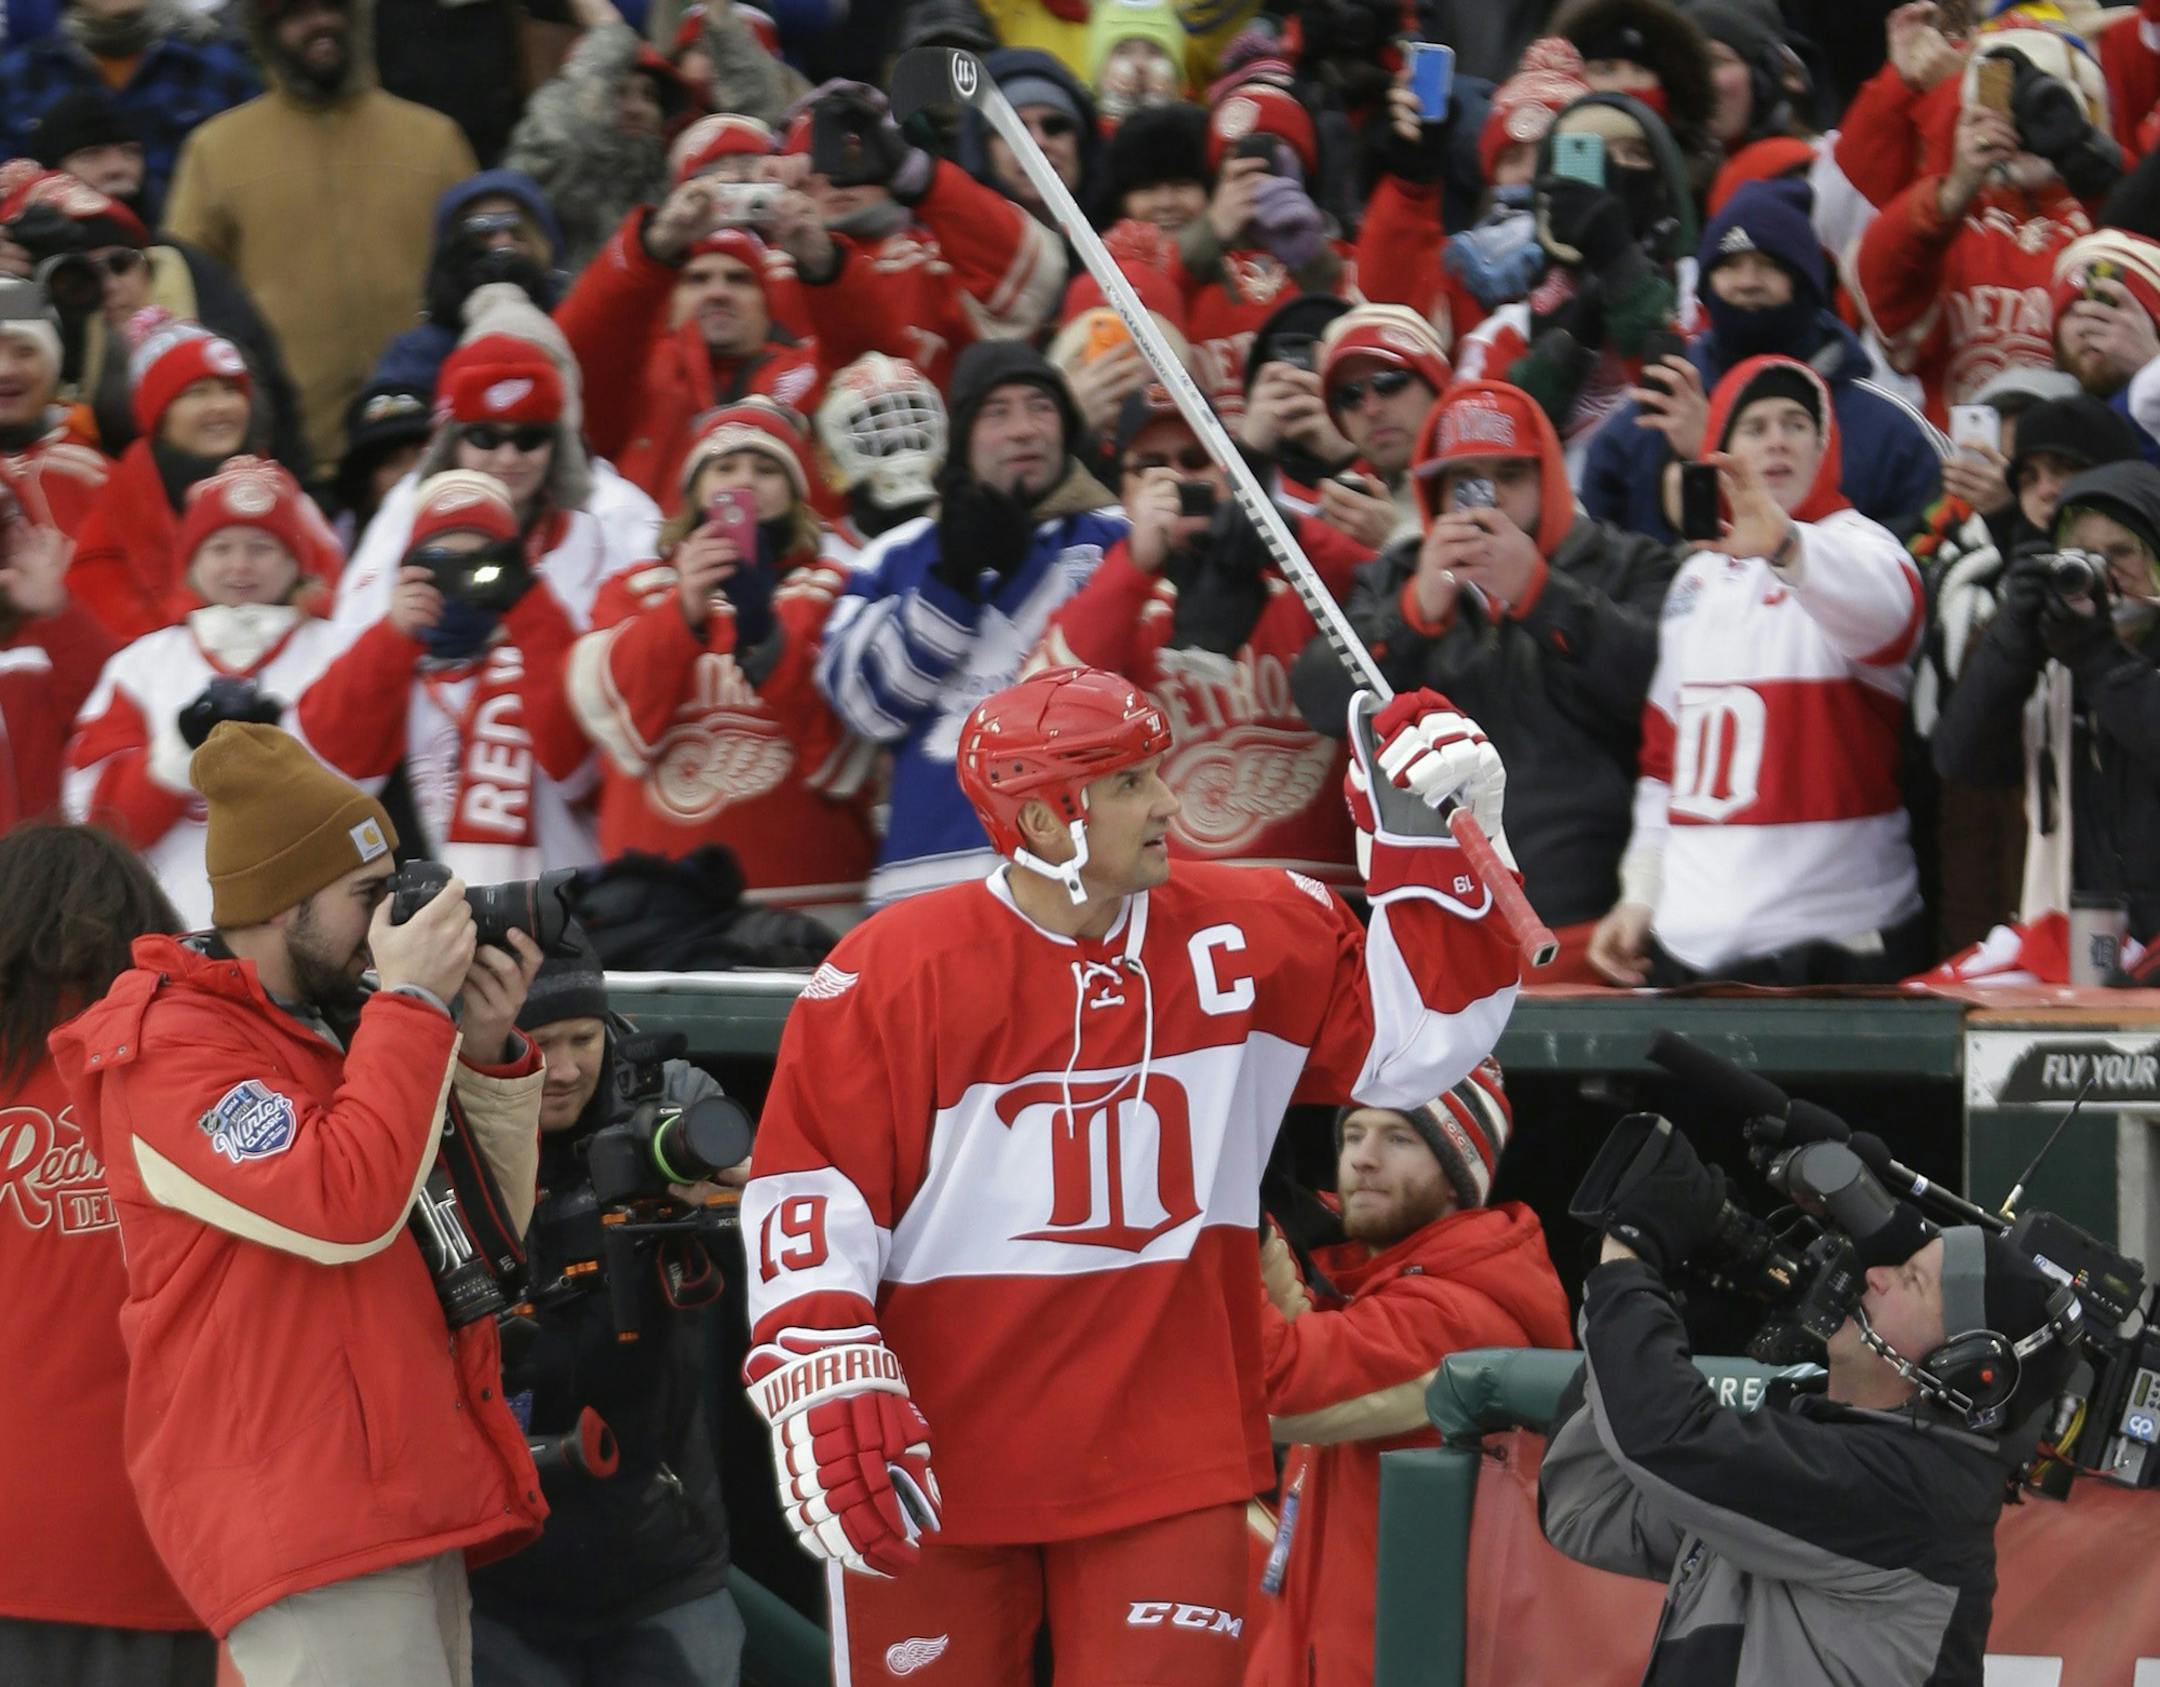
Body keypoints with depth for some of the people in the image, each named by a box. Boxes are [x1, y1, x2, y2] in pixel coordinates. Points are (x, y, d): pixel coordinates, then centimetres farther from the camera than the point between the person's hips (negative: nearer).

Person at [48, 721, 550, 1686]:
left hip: (413, 1508, 9)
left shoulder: (335, 1023, 17)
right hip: (308, 1526, -9)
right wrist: (412, 1007, -14)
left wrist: (488, 1053, 6)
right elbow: (340, 1209, -23)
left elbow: (493, 1230, 20)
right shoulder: (171, 1046, -9)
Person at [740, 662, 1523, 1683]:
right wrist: (820, 1386, -16)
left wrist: (1426, 848, -3)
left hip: (1167, 1458, 2)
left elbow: (1414, 1040, 7)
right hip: (937, 1461, -2)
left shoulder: (1250, 939, 3)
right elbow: (810, 1189, -8)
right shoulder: (896, 971, -8)